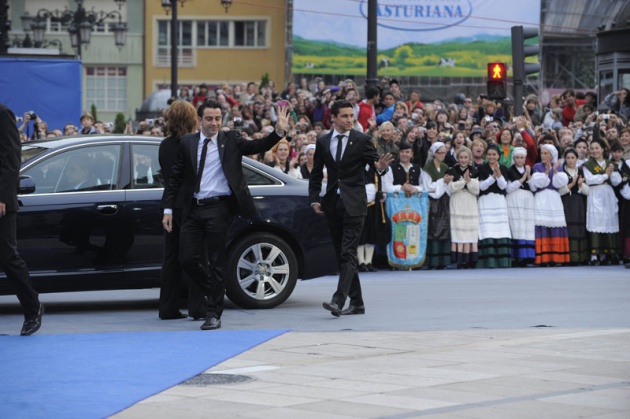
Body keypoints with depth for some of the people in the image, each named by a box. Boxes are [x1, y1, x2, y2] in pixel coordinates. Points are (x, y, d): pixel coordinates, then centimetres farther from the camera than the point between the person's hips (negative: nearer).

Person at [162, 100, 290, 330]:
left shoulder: (231, 140, 3)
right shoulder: (187, 143, 9)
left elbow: (257, 146, -8)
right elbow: (175, 178, 10)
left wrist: (279, 132, -25)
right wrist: (168, 209, 4)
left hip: (218, 208, -3)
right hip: (193, 208, 3)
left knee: (216, 262, 0)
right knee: (187, 259, 1)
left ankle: (214, 314, 7)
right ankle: (214, 292, 26)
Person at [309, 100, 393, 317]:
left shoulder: (362, 140, -1)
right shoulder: (323, 142, 8)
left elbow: (374, 161, -5)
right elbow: (316, 174, 13)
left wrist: (381, 166, -29)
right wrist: (314, 199, 3)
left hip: (353, 203, -5)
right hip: (332, 203, 5)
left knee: (348, 253, -14)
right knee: (342, 254, 9)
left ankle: (338, 300, -22)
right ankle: (356, 303, 16)